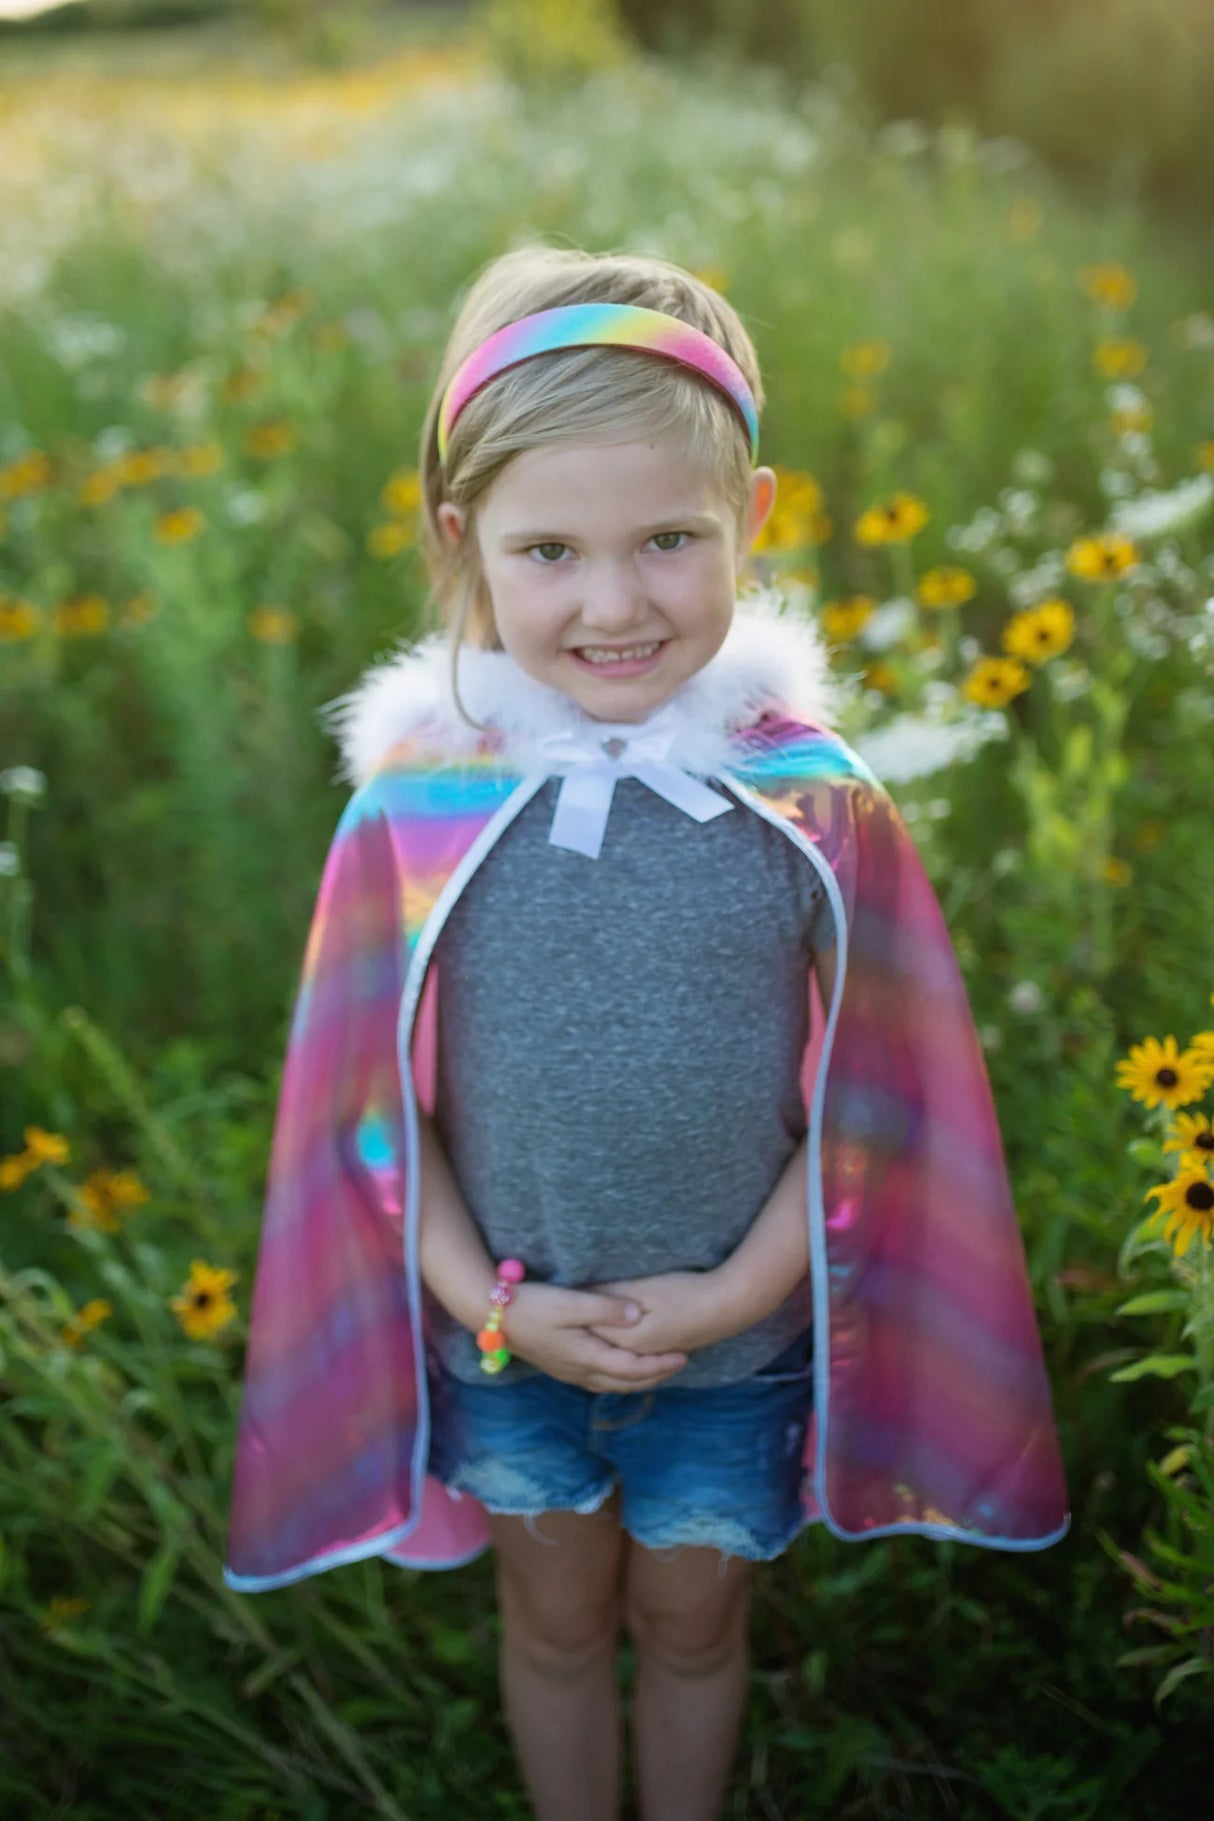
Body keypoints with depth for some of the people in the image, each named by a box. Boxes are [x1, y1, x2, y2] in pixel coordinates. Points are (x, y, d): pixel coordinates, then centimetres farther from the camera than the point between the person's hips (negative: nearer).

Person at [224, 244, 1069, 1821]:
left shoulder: (815, 800, -16)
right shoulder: (417, 806, -15)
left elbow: (866, 1093, -7)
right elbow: (371, 1096, -6)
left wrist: (740, 1290, -14)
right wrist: (487, 1298, -13)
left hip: (740, 1342, 0)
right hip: (507, 1338, 0)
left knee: (692, 1628, 23)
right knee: (555, 1624, 23)